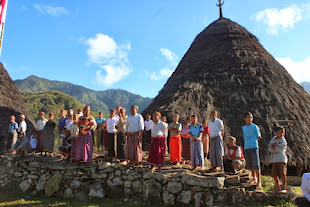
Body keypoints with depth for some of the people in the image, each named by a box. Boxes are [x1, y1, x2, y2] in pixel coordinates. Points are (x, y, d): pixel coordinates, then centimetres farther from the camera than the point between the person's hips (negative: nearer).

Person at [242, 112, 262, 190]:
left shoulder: (255, 127, 1)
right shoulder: (243, 128, 15)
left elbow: (258, 137, 5)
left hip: (254, 147, -5)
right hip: (246, 148, 5)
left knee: (256, 165, -8)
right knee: (249, 165, 10)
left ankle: (259, 182, 0)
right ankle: (254, 178, 28)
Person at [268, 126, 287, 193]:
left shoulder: (283, 141, -3)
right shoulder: (272, 140, 11)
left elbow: (280, 150, -16)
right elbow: (269, 149, -1)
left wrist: (273, 147, -8)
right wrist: (275, 147, -17)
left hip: (281, 159, -5)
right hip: (274, 159, 5)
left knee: (282, 174, -6)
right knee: (274, 174, 7)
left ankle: (283, 188, 7)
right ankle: (277, 188, 21)